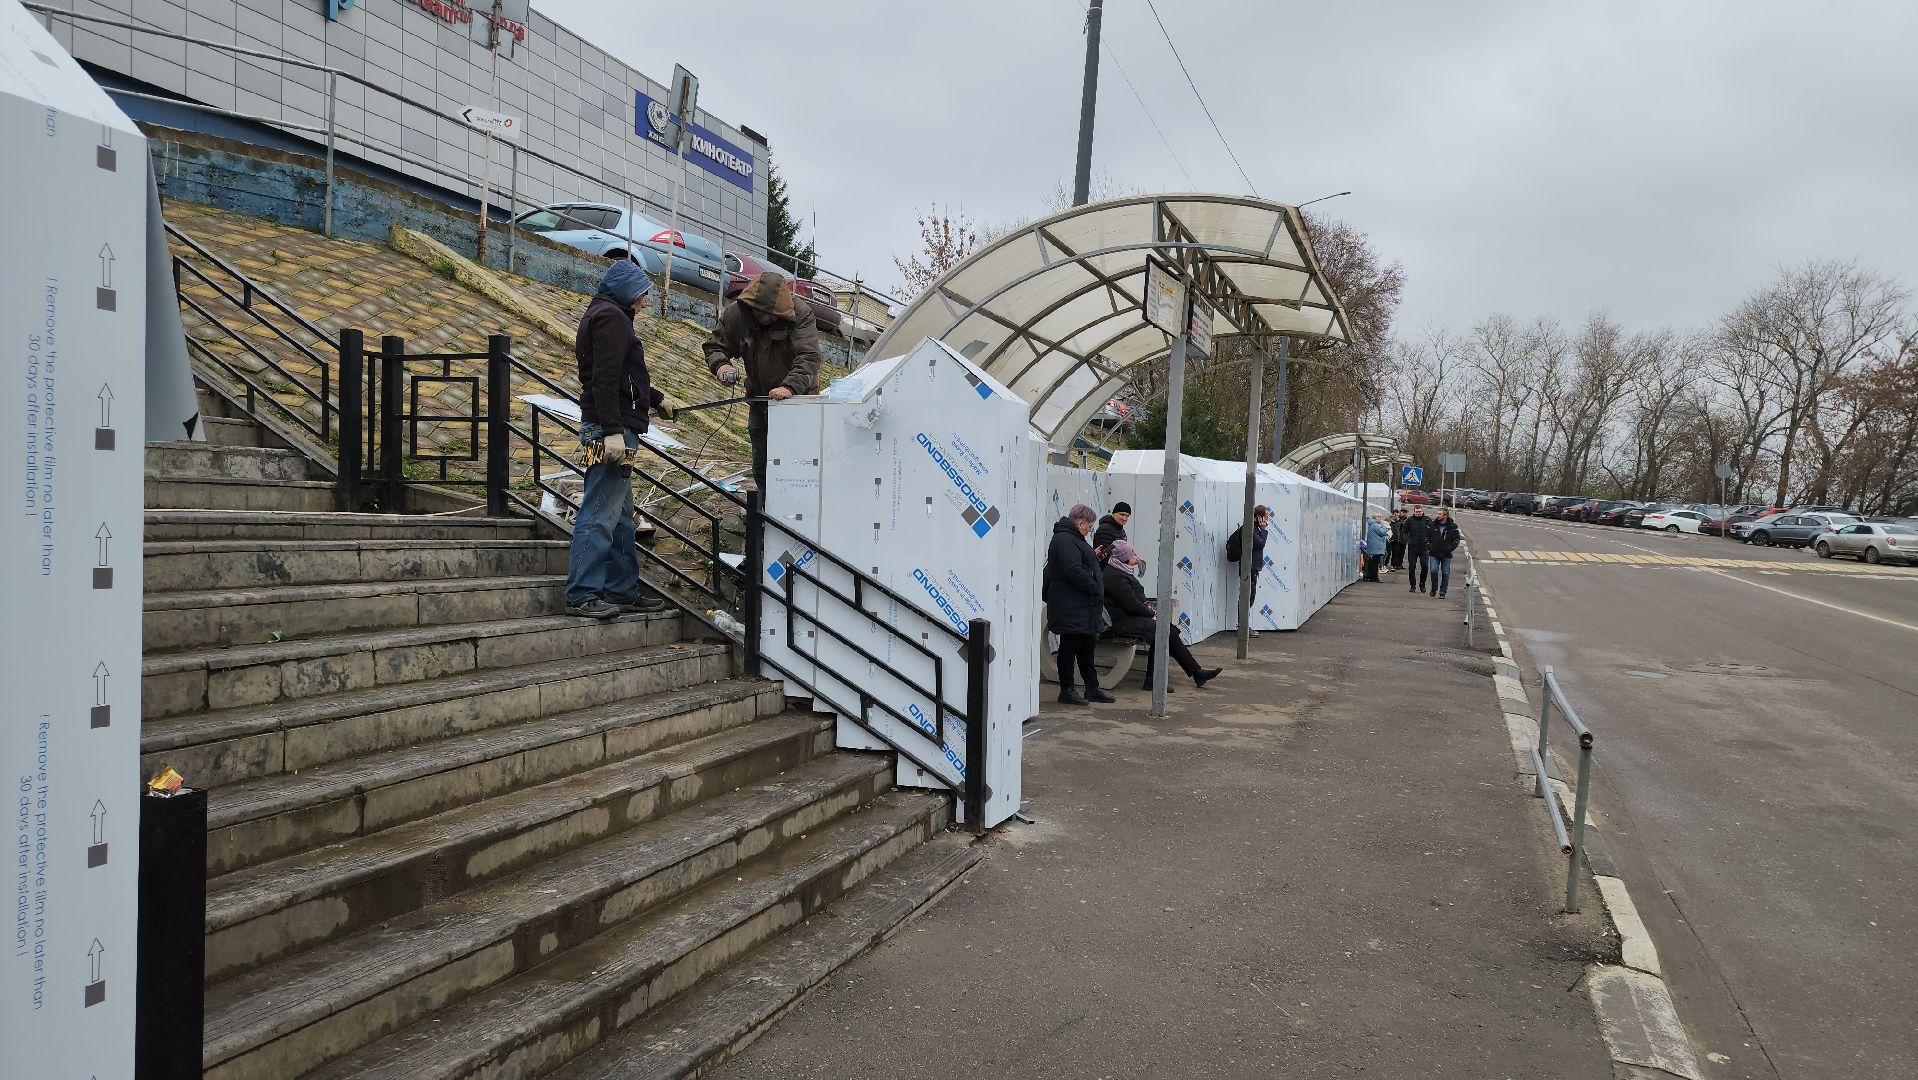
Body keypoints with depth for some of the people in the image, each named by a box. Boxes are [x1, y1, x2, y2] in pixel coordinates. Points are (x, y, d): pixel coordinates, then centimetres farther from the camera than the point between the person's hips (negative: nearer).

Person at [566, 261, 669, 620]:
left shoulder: (601, 314, 24)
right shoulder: (611, 317, -9)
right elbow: (605, 379, -20)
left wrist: (656, 398, 46)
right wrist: (613, 430, -26)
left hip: (613, 429, 11)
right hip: (611, 429, -11)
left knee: (619, 516, 14)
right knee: (599, 515, -11)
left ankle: (622, 591, 20)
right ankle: (581, 595, -10)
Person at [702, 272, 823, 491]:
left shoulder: (802, 315, -21)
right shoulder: (735, 314, -10)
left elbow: (809, 358, -31)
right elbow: (714, 346, 1)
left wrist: (790, 387, -48)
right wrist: (721, 365, -22)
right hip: (759, 399, 4)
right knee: (762, 471, 12)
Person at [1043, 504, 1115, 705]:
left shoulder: (1073, 539, 19)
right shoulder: (1065, 540, -16)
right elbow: (1073, 571, -25)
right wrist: (1095, 588, -19)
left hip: (1083, 608, 11)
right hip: (1071, 609, -11)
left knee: (1086, 648, 15)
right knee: (1069, 647, -2)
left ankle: (1092, 688, 22)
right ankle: (1066, 691, 5)